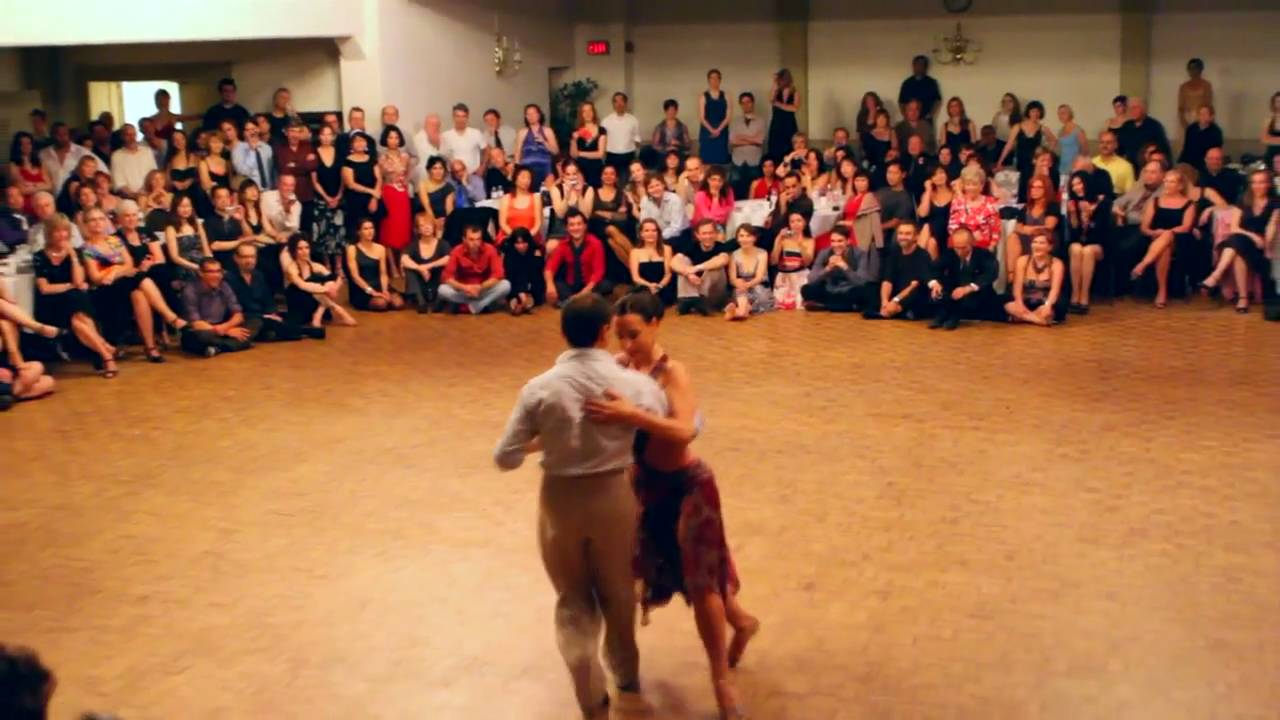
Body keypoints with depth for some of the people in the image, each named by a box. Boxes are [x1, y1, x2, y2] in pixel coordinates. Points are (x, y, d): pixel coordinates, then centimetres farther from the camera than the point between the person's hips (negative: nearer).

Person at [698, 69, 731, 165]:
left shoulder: (725, 97, 7)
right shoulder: (703, 97, 4)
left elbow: (729, 116, 0)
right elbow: (701, 117, -2)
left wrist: (718, 129, -13)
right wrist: (712, 130, -14)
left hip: (722, 133, 1)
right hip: (707, 133, -1)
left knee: (721, 159, -2)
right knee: (707, 158, -5)